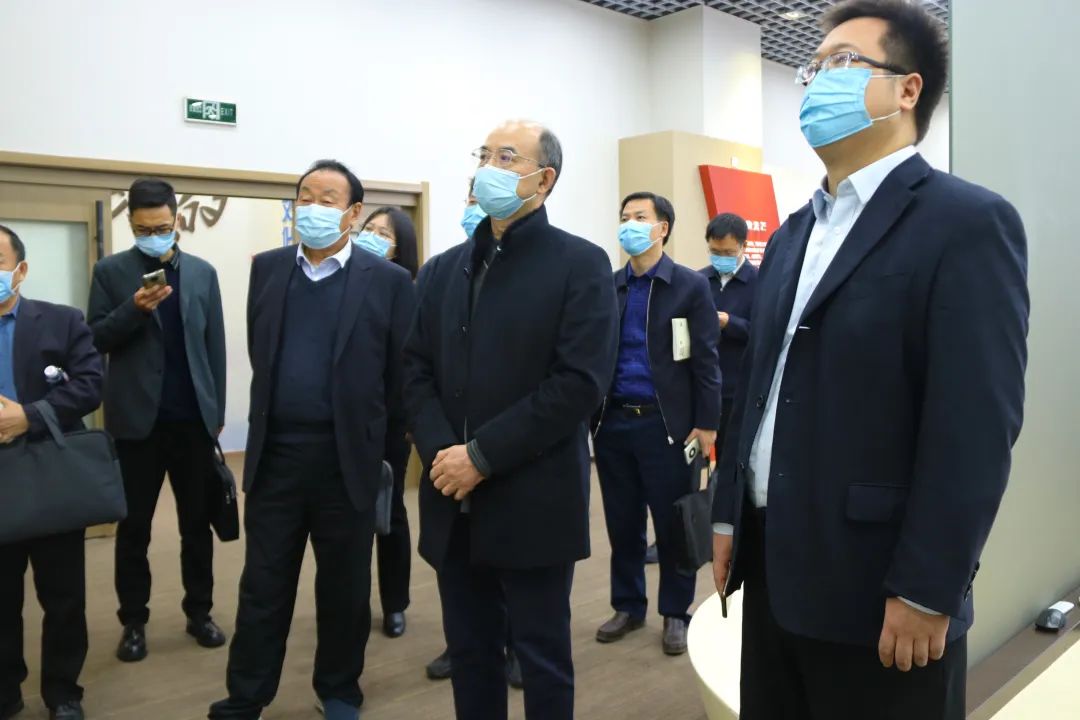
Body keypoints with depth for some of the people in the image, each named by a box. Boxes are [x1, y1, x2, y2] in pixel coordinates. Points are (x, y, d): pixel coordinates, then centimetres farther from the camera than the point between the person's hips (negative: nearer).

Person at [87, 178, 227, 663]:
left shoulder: (202, 272, 6)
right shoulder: (111, 271, 1)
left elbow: (215, 344, 7)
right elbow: (96, 340, -4)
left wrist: (217, 409, 6)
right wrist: (135, 307, -20)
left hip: (193, 418, 2)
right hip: (137, 419, -1)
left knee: (197, 523, 10)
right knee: (134, 527, 8)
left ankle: (199, 613, 23)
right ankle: (133, 622, 21)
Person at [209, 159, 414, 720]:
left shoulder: (388, 281, -4)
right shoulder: (267, 269, 7)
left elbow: (400, 376, -2)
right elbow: (260, 355, 12)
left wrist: (385, 451, 1)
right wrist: (271, 423, 14)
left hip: (347, 458, -2)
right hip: (273, 454, 3)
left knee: (345, 588, 12)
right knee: (262, 587, 11)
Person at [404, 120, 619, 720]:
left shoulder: (581, 264, -5)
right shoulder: (441, 270, 12)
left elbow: (581, 381, -14)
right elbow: (416, 372, 7)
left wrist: (483, 456, -17)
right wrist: (439, 453, -11)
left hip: (533, 503, -4)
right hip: (454, 502, 5)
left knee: (542, 658, 11)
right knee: (469, 653, 17)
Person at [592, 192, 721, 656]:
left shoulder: (690, 286, -1)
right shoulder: (607, 287, 10)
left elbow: (704, 360, -5)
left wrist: (706, 424, -9)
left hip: (665, 423, -4)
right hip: (613, 422, 4)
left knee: (672, 524, 6)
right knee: (622, 523, 12)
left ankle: (675, 613, 23)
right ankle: (628, 606, 28)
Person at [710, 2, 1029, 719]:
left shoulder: (969, 221, -10)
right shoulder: (792, 235, 13)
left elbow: (976, 427, -17)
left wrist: (926, 592, -18)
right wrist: (729, 517, 11)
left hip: (873, 586, -7)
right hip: (772, 565, 7)